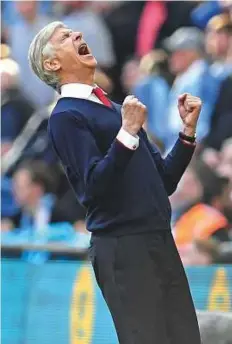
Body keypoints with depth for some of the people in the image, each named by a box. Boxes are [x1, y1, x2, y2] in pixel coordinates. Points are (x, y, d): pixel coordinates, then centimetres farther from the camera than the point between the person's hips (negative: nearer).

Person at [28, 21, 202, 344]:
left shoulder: (115, 108, 19)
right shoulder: (66, 116, -4)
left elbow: (164, 181, 20)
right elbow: (95, 185, -16)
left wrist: (188, 129, 10)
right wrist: (128, 132, -23)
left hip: (160, 241, 7)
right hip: (122, 247, -7)